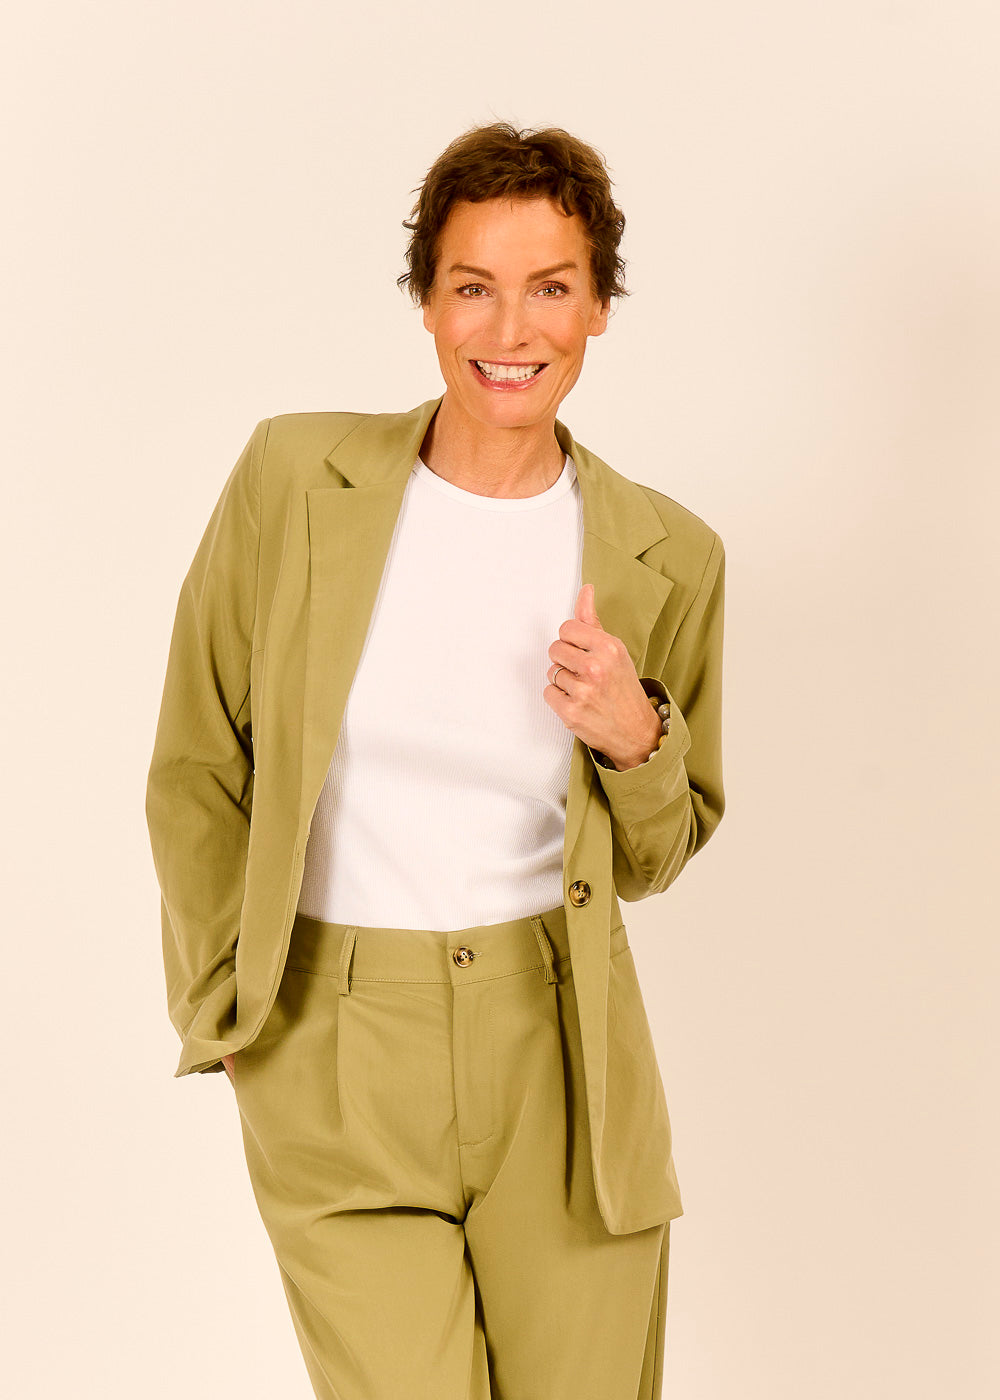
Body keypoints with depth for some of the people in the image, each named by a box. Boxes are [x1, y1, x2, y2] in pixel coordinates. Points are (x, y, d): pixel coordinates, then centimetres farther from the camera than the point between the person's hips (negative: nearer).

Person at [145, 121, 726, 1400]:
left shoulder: (666, 555, -1)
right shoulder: (293, 476, -6)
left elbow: (650, 858, 9)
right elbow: (197, 773, 3)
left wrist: (635, 737, -11)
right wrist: (223, 1011, 3)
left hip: (562, 1059, 2)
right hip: (336, 1060, -1)